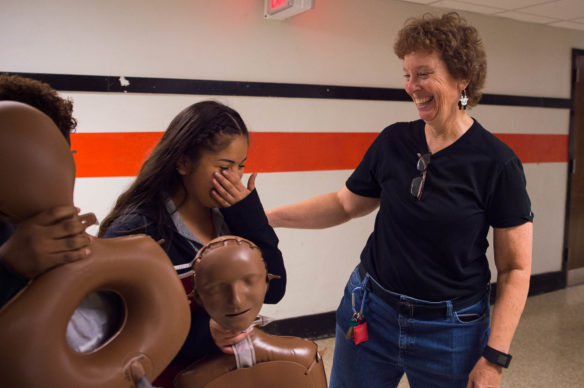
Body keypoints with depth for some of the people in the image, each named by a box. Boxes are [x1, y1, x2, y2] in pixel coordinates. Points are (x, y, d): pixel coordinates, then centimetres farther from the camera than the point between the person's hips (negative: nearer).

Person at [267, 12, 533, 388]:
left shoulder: (497, 163, -13)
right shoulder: (393, 142, -3)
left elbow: (515, 269, -9)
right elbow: (345, 204, 8)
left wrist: (495, 357, -13)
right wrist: (267, 216, 0)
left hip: (450, 330, -3)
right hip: (371, 314, 3)